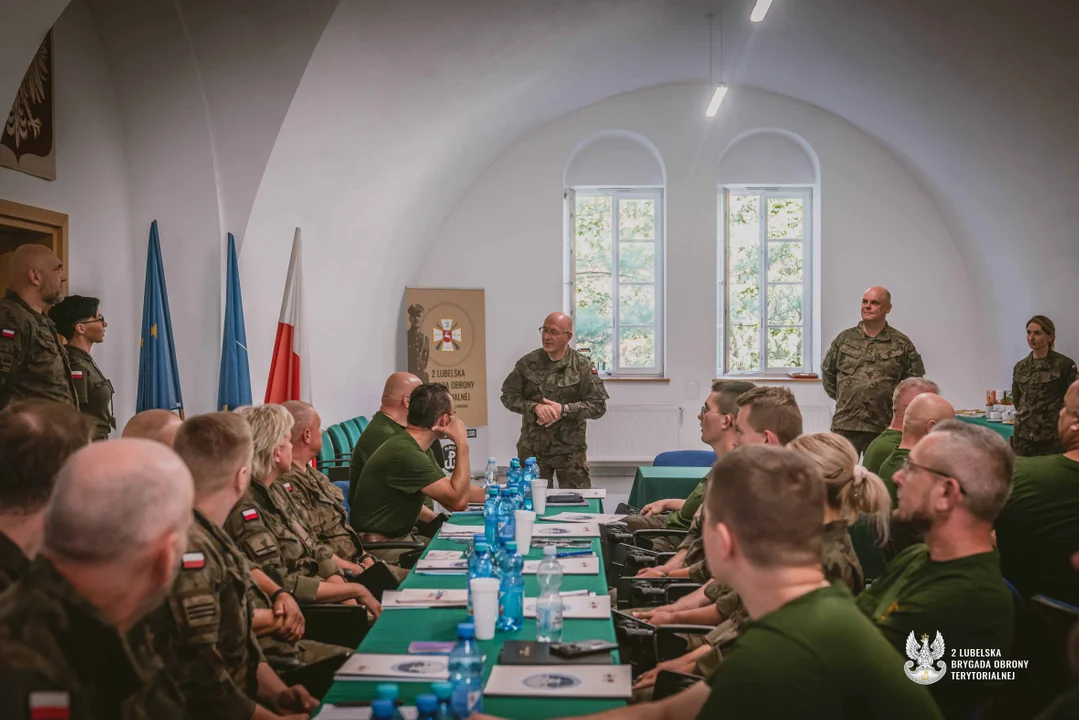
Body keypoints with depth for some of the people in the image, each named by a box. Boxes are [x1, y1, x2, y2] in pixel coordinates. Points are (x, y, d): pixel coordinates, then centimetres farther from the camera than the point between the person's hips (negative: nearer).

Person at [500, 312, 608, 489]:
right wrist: (535, 407, -16)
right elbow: (508, 396, 2)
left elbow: (598, 406, -5)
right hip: (531, 449, 2)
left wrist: (564, 410, -19)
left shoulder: (582, 366, -5)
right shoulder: (527, 363, 0)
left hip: (570, 449, -1)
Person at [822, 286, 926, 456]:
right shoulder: (844, 339, 8)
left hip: (884, 428, -1)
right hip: (845, 425, 1)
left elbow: (915, 379, 11)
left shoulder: (902, 344, 4)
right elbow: (828, 372, 18)